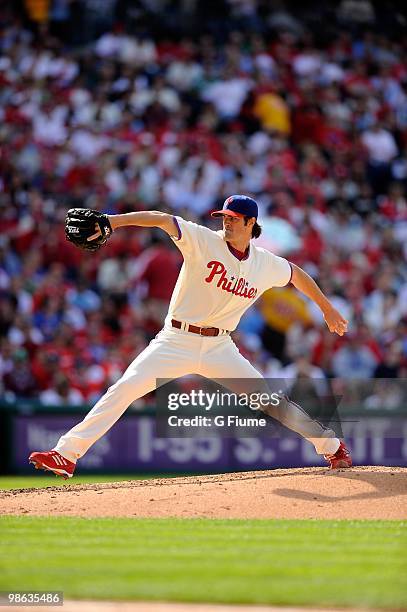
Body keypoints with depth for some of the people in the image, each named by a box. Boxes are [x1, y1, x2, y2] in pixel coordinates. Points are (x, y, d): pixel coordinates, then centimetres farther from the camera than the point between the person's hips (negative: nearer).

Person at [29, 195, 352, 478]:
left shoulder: (267, 265, 1)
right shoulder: (204, 241, -9)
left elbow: (298, 274, 22)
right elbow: (162, 219, -21)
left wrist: (327, 308, 30)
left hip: (219, 348, 2)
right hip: (176, 342, -2)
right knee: (125, 388, -17)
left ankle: (332, 446, 18)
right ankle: (67, 454, -18)